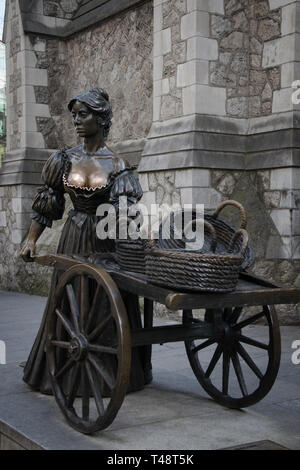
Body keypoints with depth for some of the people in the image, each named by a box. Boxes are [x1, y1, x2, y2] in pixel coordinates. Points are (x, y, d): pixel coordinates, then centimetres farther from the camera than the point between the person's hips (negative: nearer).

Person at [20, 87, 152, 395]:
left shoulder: (116, 165, -4)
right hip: (73, 241, 2)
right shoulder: (64, 160, 2)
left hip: (107, 242, -2)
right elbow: (44, 206, 5)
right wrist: (31, 240, -4)